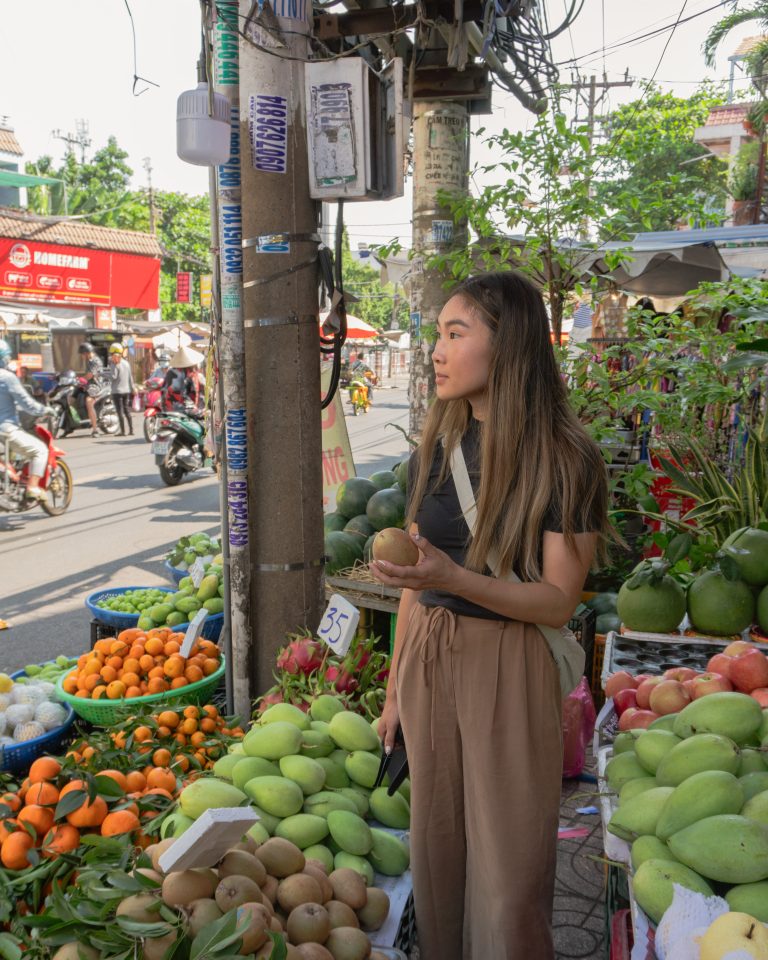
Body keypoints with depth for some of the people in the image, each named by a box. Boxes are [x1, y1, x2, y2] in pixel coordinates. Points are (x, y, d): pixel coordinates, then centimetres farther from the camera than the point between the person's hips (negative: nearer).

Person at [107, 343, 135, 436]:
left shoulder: (114, 364, -14)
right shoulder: (126, 363, 8)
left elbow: (113, 377, -21)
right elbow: (130, 377, 13)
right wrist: (133, 388, 21)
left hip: (117, 391, -7)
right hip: (126, 390, 7)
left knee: (120, 412, -4)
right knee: (127, 411, 12)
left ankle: (123, 431, -4)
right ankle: (131, 430, 11)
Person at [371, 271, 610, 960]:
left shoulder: (564, 460, -11)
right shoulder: (436, 449, 5)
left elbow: (558, 603, -13)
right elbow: (416, 581, 10)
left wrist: (455, 579, -27)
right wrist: (395, 688, 13)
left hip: (508, 670, -5)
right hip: (427, 660, 5)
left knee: (508, 873, 4)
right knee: (436, 850, 17)